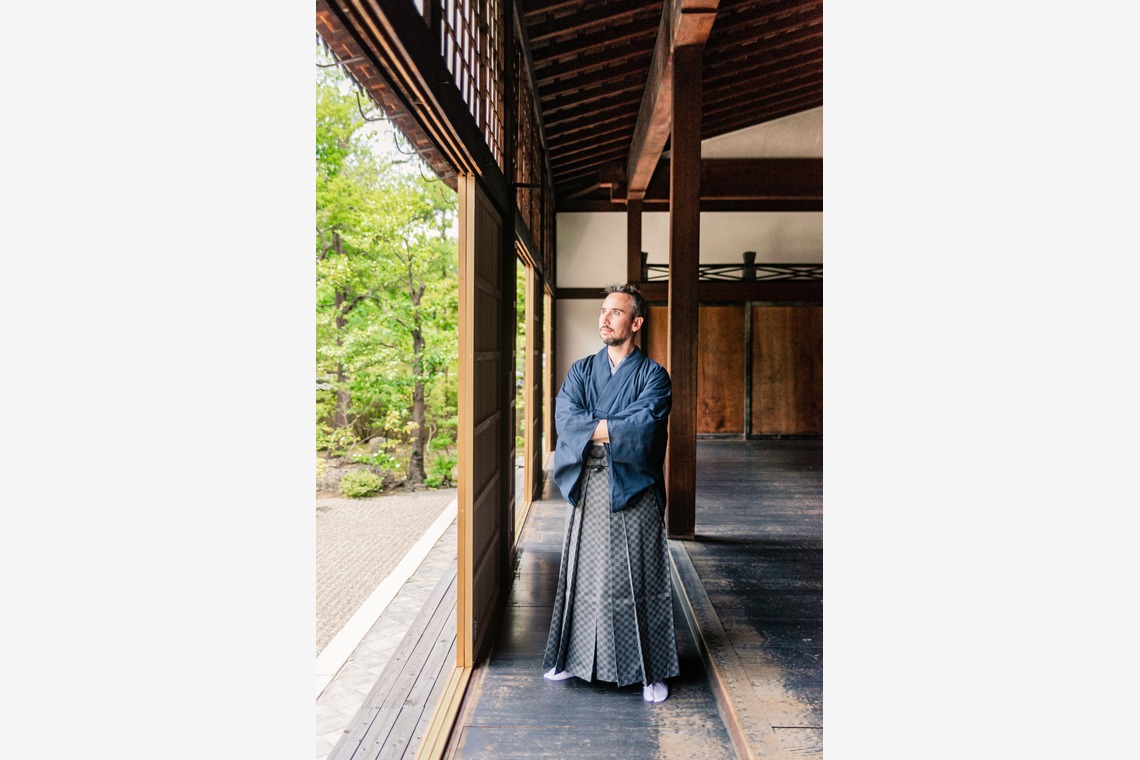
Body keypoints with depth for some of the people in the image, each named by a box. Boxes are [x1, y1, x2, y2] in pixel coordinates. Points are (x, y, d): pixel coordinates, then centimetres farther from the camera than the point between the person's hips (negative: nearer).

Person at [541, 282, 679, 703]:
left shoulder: (653, 375, -1)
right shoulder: (581, 371, 9)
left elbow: (643, 428, -18)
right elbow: (565, 419, -7)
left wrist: (592, 427, -13)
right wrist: (618, 428, -15)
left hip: (634, 490, -3)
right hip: (588, 490, 3)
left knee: (639, 581, 3)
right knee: (584, 575, 12)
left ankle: (652, 672, 16)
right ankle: (573, 657, 28)